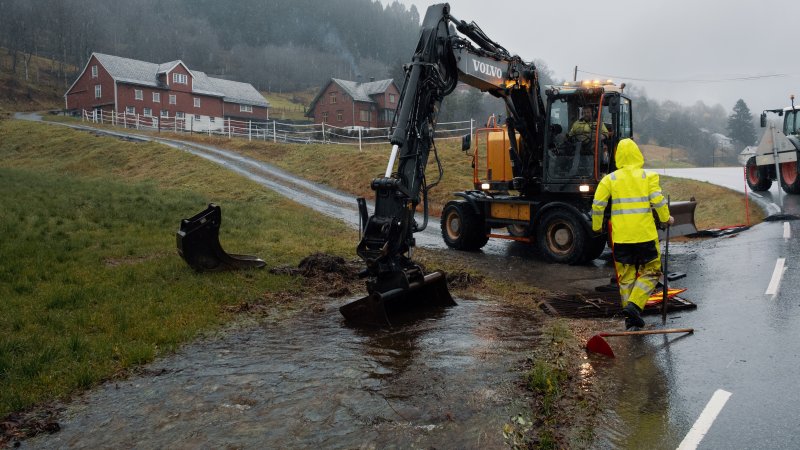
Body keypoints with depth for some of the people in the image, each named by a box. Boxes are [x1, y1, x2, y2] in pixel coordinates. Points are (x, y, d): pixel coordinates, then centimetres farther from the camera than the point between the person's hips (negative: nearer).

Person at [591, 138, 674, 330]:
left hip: (620, 237, 2)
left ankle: (631, 318, 14)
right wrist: (666, 218, 9)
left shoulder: (610, 179, 3)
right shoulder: (648, 176, 0)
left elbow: (598, 204, -1)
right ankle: (634, 305, -8)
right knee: (650, 272, 11)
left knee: (626, 276, 11)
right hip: (645, 234, -2)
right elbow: (658, 201, -8)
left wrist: (596, 226, 12)